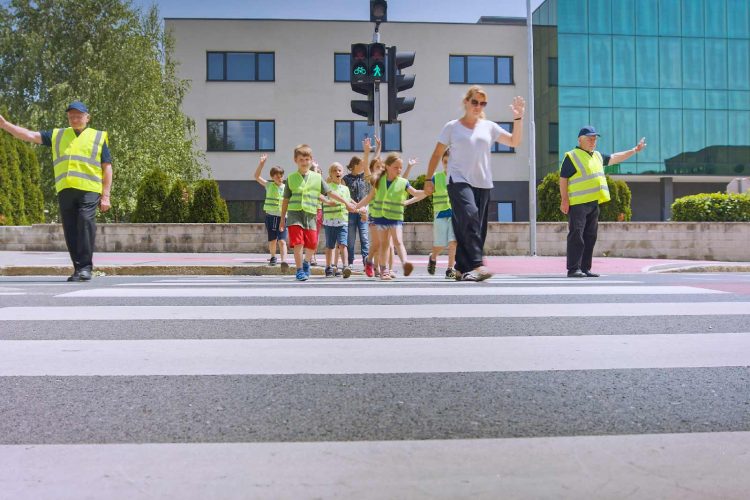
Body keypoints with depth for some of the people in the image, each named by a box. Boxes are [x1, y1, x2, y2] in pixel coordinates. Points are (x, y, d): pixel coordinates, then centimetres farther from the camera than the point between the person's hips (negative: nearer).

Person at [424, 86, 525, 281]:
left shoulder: (489, 127, 13)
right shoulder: (452, 127, 7)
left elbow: (514, 141, 9)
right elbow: (437, 154, 8)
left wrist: (518, 118, -4)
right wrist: (428, 179, 4)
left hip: (483, 184, 4)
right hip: (459, 181, -4)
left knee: (477, 227, 2)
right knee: (469, 216, -27)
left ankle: (461, 269, 12)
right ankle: (477, 265, -30)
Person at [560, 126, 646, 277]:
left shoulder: (597, 156, 21)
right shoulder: (571, 156, -3)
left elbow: (615, 158, 33)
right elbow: (563, 179, -8)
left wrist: (635, 150, 32)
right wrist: (564, 200, -14)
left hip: (593, 203, 8)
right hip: (577, 203, -8)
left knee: (590, 237, 8)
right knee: (576, 236, -11)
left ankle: (585, 268, 13)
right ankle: (573, 269, -9)